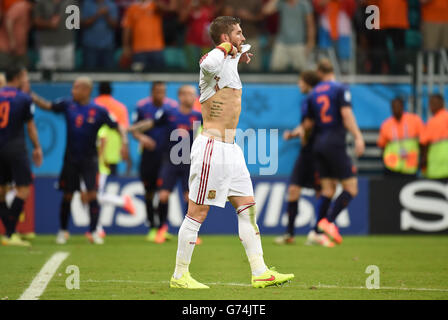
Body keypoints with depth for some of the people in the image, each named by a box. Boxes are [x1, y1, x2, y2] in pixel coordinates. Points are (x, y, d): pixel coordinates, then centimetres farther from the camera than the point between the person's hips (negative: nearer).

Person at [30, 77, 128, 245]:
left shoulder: (99, 111, -7)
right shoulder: (68, 105, 0)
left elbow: (117, 126, -2)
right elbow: (47, 105, 3)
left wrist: (124, 142, -17)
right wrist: (32, 97, -13)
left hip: (89, 160, -2)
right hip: (71, 159, 2)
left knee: (92, 195, -10)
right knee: (67, 196, 7)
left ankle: (93, 231, 0)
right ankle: (63, 230, 22)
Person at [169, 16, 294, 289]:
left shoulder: (231, 61, 16)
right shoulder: (215, 63, -12)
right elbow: (208, 64, -39)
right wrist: (226, 47, -22)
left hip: (231, 149, 9)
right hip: (212, 147, -9)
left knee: (248, 209, 6)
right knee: (197, 213, -4)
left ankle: (260, 272, 7)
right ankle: (179, 275, 3)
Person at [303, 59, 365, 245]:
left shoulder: (313, 94, 12)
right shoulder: (340, 89, -3)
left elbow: (308, 123, 15)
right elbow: (346, 114, -16)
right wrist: (358, 137, -21)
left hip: (319, 144, 6)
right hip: (335, 144, -6)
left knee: (328, 190, 8)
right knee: (351, 188, -3)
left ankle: (318, 232, 0)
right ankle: (328, 221, -17)